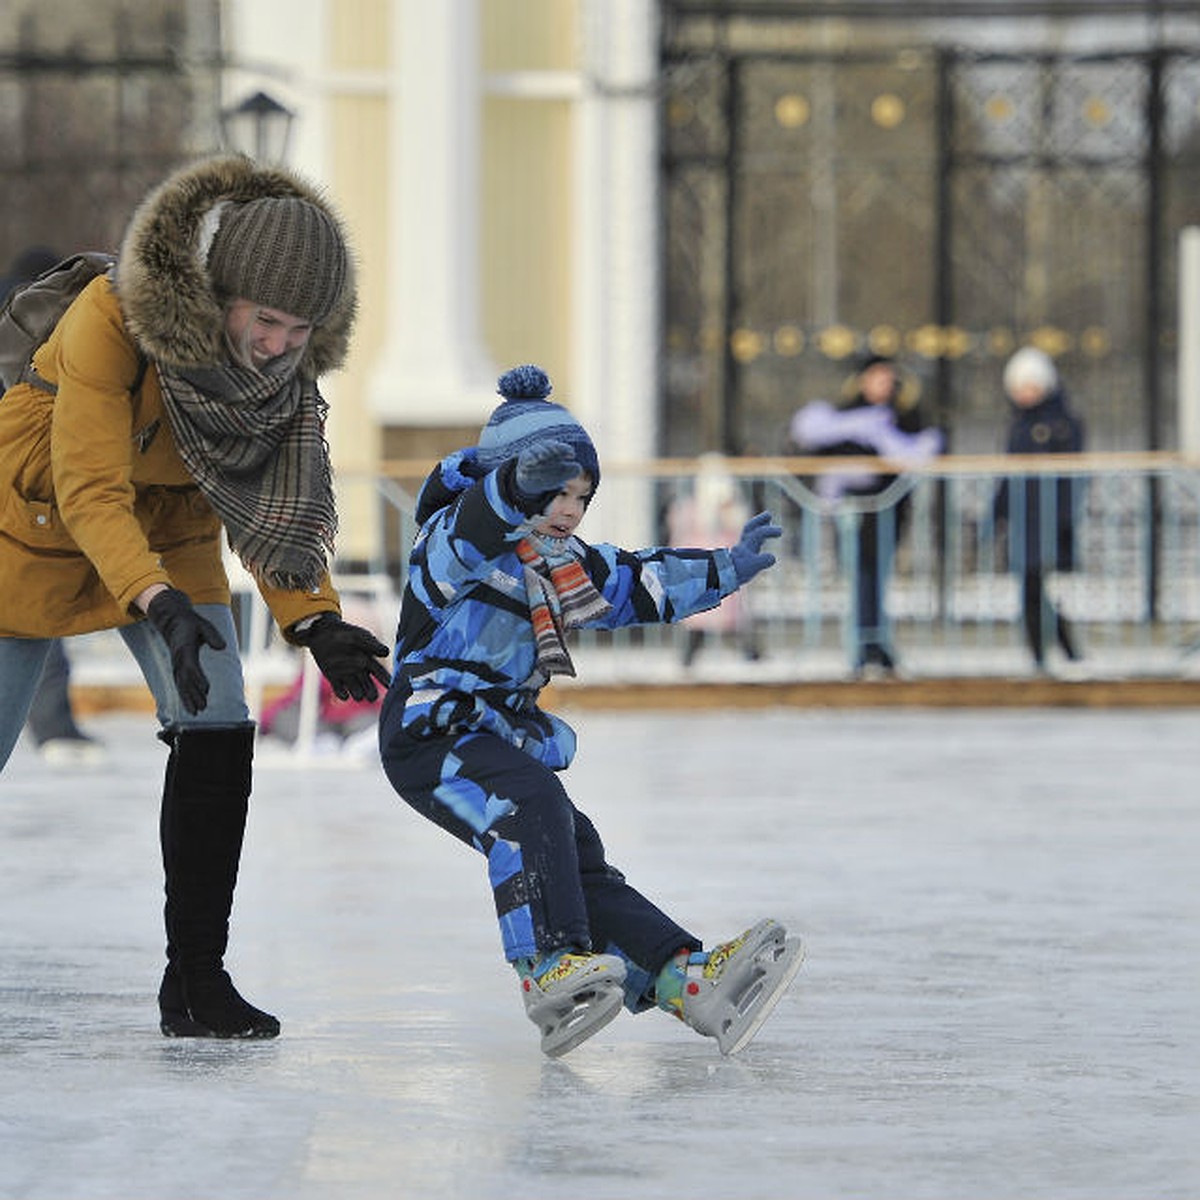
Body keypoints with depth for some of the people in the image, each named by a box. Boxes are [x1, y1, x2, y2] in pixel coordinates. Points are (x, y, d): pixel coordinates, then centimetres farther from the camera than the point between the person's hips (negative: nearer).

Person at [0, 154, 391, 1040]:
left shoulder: (287, 356, -17)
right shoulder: (116, 318, -34)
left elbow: (273, 498, -8)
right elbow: (91, 492, -37)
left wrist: (313, 620, -22)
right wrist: (159, 605, -50)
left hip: (170, 535, 4)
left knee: (218, 736, -12)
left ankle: (195, 977, -2)